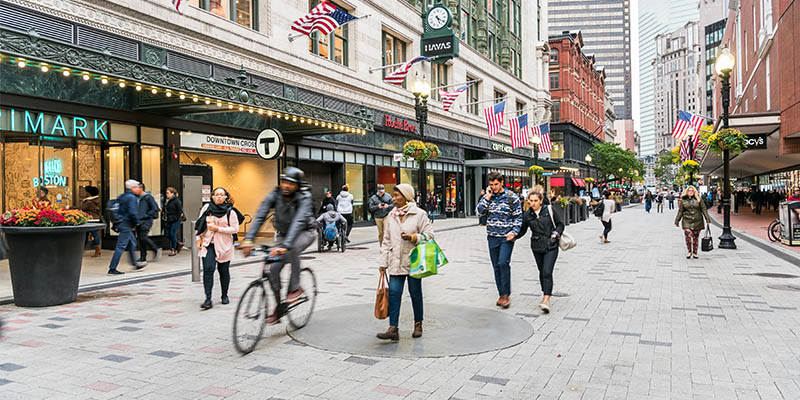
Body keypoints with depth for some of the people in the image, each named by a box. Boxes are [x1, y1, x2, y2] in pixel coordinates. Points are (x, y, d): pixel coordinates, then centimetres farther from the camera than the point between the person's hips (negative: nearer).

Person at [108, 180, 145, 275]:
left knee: (132, 243, 21)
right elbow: (133, 212, -23)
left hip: (121, 223, 10)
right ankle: (112, 269, -5)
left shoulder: (122, 196, 14)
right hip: (126, 224, -10)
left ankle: (135, 263, 33)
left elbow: (115, 209, 19)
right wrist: (136, 223, -8)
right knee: (121, 246, -7)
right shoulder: (131, 197, -14)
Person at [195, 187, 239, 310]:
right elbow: (199, 224, 13)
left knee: (224, 271, 8)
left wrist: (218, 228, -14)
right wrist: (199, 238, 7)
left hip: (224, 245, -1)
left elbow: (235, 228, -7)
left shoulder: (230, 211, -4)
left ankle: (224, 296, 29)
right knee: (208, 269, -13)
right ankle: (208, 300, -12)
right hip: (208, 243, 1)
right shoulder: (206, 208, 3)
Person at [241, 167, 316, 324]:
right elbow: (260, 216, -27)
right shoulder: (274, 195, -18)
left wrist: (285, 245, -56)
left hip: (305, 233, -4)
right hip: (283, 234, 4)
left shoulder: (304, 199, -28)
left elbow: (298, 222, -42)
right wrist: (248, 239, -42)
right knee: (273, 269, -11)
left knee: (292, 249, -38)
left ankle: (295, 288, -19)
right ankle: (278, 309, 5)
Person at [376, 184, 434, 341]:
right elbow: (387, 240, 13)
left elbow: (429, 234, -4)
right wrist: (383, 261, 9)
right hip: (396, 261, 4)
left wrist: (413, 237, -20)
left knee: (415, 292, 8)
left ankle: (418, 324, 24)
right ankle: (393, 329, -4)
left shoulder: (419, 214, -4)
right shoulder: (391, 215, 10)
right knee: (394, 292, -4)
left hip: (413, 261, -4)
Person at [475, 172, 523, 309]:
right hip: (493, 236, 4)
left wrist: (514, 232, -13)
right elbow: (479, 211, -2)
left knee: (503, 263, -18)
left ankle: (506, 294, -7)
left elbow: (518, 217, 0)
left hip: (506, 236, -4)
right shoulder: (488, 196, 8)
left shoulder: (512, 197, -2)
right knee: (496, 266, 8)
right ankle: (501, 294, 18)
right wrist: (487, 197, -8)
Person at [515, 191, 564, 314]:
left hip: (551, 246, -3)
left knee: (547, 272, -14)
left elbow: (560, 224, 6)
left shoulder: (549, 210, -5)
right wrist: (513, 236, -7)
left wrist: (555, 234, -9)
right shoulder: (527, 215, 1)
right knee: (542, 272, 13)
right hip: (537, 247, 3)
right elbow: (523, 230, 10)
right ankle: (545, 293, 33)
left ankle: (546, 300, -19)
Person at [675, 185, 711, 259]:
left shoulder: (698, 199, 6)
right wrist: (676, 221, 7)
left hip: (697, 221, 1)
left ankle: (695, 253, 18)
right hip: (687, 221, -1)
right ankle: (689, 252, 0)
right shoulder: (683, 200, 6)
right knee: (688, 235, -16)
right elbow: (680, 211, 9)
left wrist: (707, 219, -2)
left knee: (696, 237, 6)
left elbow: (704, 209, 5)